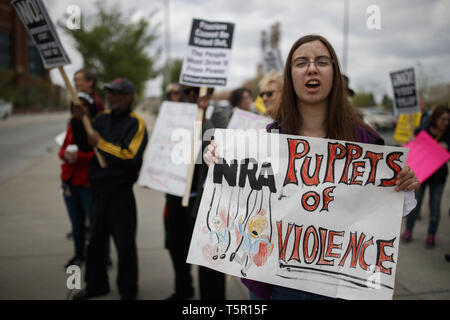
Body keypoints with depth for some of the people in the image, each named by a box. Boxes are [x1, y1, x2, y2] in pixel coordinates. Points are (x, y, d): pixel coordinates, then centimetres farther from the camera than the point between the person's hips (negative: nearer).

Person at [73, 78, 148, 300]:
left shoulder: (136, 123, -10)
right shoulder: (103, 118, 10)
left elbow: (131, 158, -21)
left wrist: (100, 143, -18)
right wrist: (80, 120, -1)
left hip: (120, 193, -6)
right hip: (98, 189, 6)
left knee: (124, 243, 3)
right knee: (95, 240, 16)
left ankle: (128, 290, 21)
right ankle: (96, 285, 34)